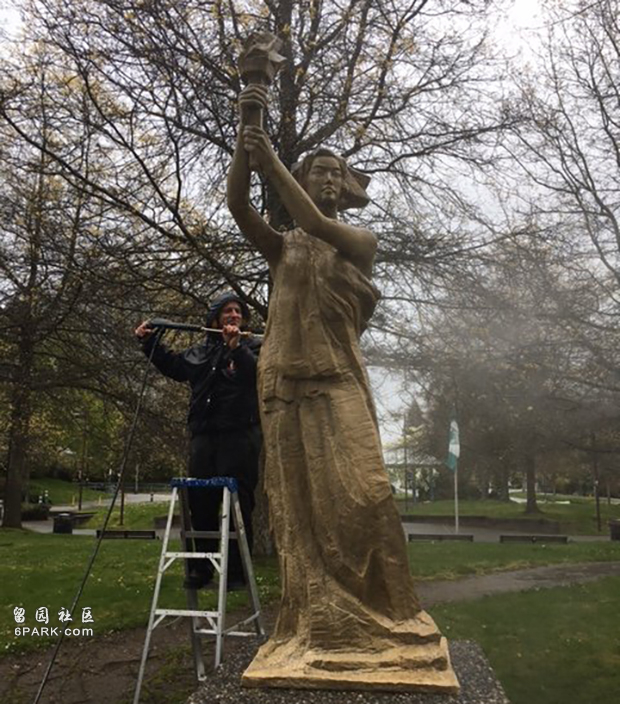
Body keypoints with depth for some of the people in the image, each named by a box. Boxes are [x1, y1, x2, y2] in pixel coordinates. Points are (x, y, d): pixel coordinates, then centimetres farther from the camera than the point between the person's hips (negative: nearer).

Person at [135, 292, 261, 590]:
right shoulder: (201, 351, 19)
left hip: (240, 434, -5)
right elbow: (173, 365, 30)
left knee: (237, 503, -4)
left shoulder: (252, 346, 6)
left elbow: (260, 373, -13)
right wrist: (149, 342, 23)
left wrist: (236, 347, -21)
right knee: (200, 501, 9)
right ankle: (201, 568, 21)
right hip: (204, 434, 5)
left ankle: (236, 571, 5)